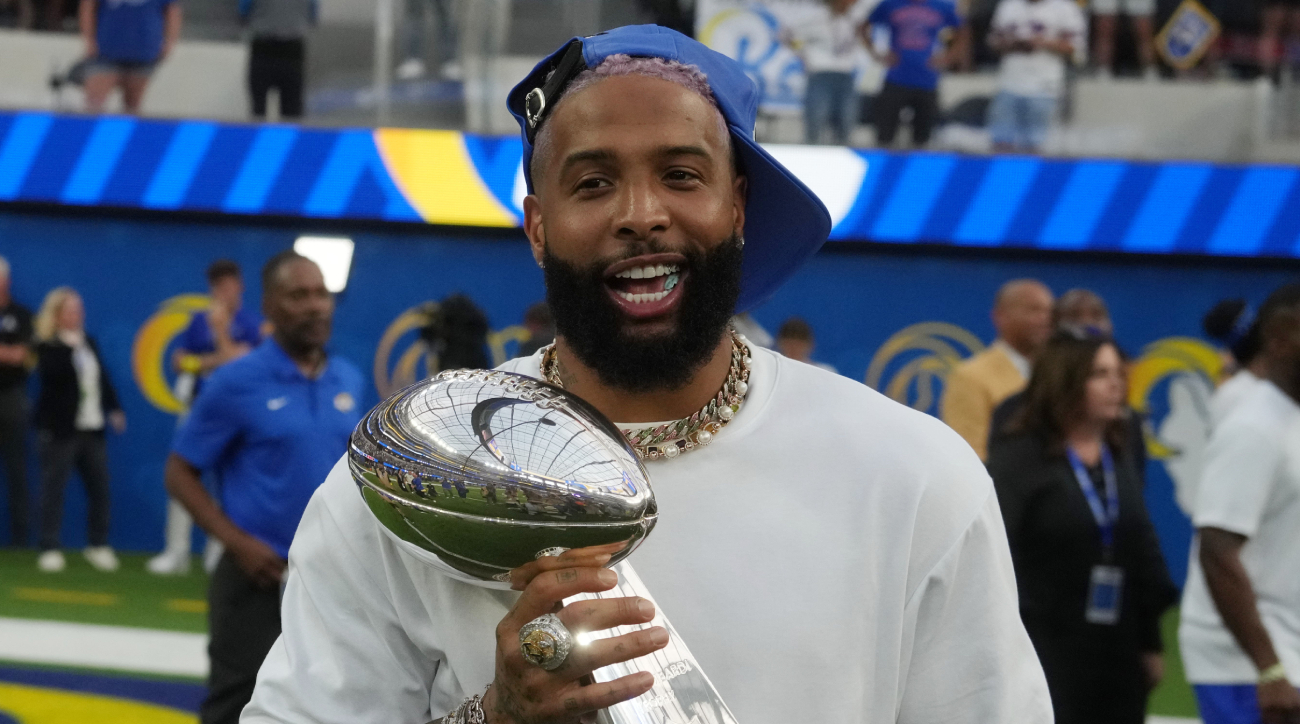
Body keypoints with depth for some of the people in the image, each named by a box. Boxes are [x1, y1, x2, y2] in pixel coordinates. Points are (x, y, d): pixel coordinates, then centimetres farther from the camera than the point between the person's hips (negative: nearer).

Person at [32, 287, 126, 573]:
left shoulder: (89, 343, 15)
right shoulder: (46, 346, -7)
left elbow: (103, 379, 20)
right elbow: (52, 373, -26)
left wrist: (114, 408, 13)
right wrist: (70, 345, -24)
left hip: (92, 428, 7)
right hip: (60, 429, -7)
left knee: (100, 487, 7)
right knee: (53, 489, -5)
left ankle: (99, 545, 18)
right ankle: (50, 549, 0)